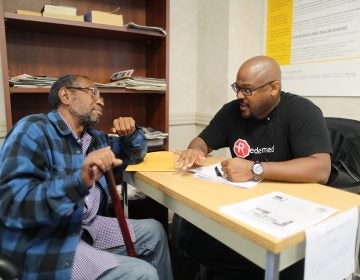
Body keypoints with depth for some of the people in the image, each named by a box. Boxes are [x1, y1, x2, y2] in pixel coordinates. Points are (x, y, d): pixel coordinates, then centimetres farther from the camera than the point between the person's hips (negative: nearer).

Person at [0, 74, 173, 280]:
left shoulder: (93, 138, 10)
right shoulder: (34, 130, -14)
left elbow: (135, 154, 23)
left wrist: (131, 134, 0)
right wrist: (80, 181, -40)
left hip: (85, 227, 8)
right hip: (41, 244, -8)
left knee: (154, 232, 11)